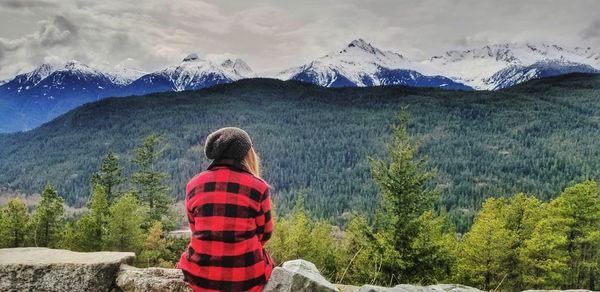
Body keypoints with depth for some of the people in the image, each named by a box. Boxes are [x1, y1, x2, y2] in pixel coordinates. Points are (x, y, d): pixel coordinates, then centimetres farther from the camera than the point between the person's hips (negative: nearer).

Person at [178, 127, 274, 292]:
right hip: (247, 277, -2)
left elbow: (196, 229, 13)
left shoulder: (194, 184, 1)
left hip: (200, 275, 3)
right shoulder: (258, 186, -7)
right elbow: (264, 234, 4)